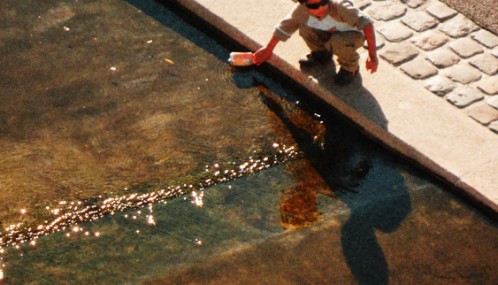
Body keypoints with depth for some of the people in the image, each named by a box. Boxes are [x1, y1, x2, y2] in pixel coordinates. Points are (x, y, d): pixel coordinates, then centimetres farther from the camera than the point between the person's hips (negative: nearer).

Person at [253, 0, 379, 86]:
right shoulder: (301, 10, -24)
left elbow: (366, 23, -40)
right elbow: (285, 27, -6)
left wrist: (372, 56, -46)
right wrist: (268, 49, 5)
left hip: (353, 35, -4)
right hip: (328, 34, 4)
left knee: (338, 40, -37)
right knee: (304, 27, -20)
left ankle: (350, 67, -5)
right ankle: (322, 53, 9)